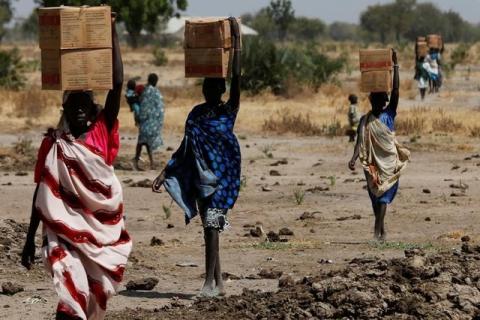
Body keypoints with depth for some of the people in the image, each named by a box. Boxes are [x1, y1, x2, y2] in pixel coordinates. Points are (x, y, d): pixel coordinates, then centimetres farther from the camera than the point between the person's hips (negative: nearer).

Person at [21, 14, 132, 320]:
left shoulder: (103, 132, 1)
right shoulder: (53, 144, 0)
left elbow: (117, 84, -8)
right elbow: (42, 194, 3)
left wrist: (113, 33, -11)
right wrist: (30, 239, 1)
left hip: (104, 229, 3)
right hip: (66, 229, -2)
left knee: (97, 294, 12)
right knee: (73, 291, -19)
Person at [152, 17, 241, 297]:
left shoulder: (229, 111, -4)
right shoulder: (197, 114, 10)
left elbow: (236, 78, -16)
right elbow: (185, 148, 14)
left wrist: (237, 40, -21)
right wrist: (164, 174, 11)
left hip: (222, 176, -5)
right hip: (201, 176, 6)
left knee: (212, 226, -15)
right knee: (210, 229, 8)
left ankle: (209, 282, -15)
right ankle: (219, 283, 14)